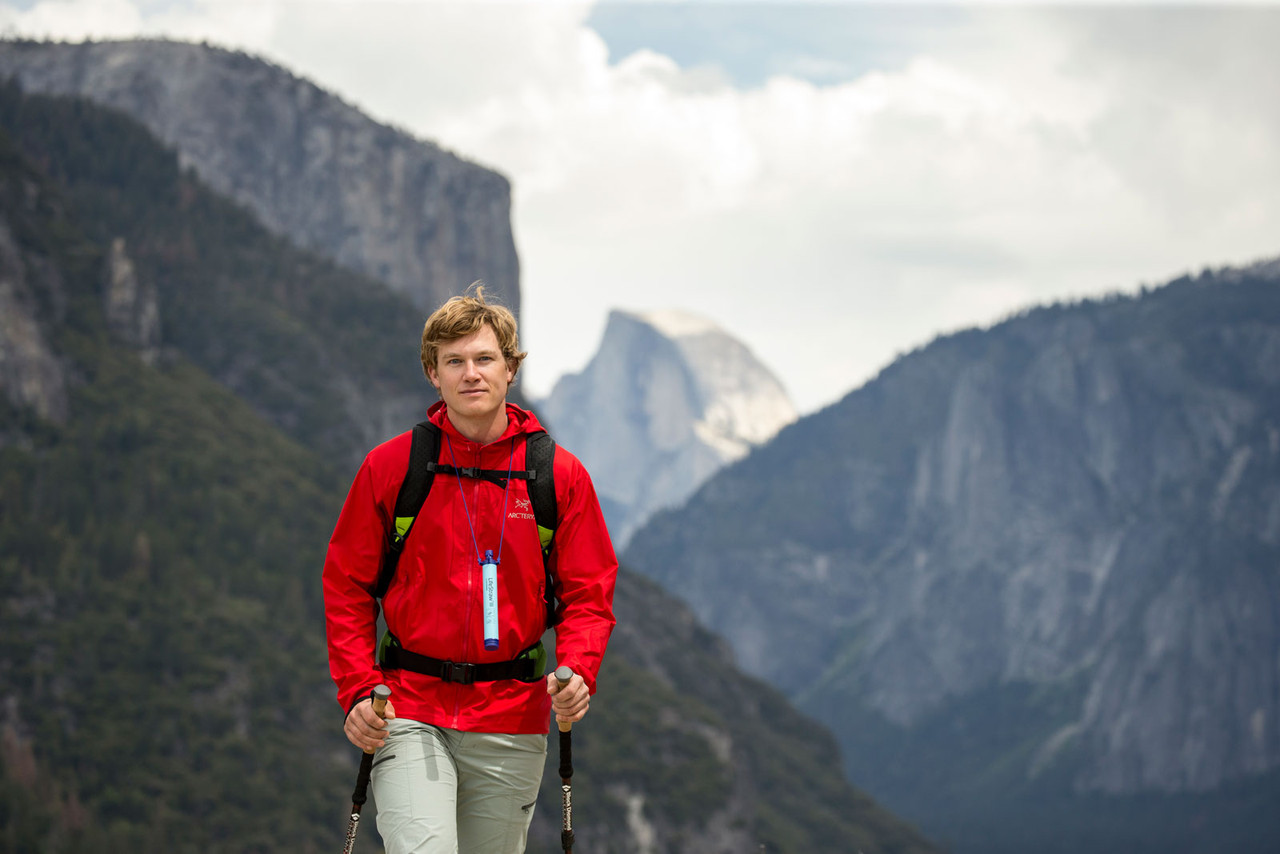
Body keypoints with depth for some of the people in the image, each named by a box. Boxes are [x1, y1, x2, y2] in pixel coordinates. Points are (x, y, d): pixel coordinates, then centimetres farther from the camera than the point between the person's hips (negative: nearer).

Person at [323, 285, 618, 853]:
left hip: (512, 721, 2)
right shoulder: (389, 467, 0)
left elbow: (588, 593, 5)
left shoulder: (560, 475, 2)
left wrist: (577, 671, -15)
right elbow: (347, 585, 5)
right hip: (411, 709, -2)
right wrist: (358, 690, -7)